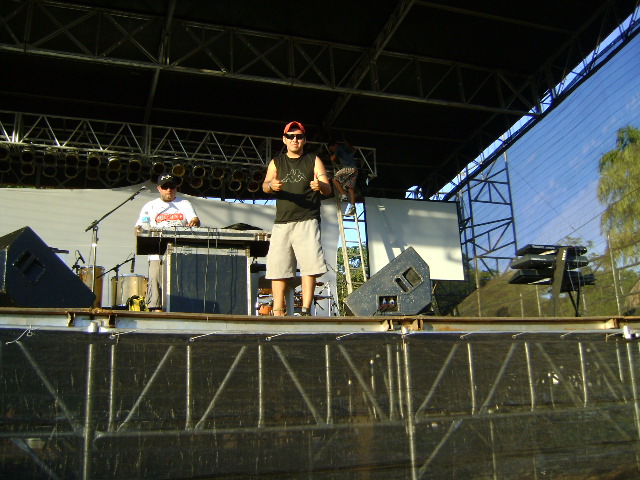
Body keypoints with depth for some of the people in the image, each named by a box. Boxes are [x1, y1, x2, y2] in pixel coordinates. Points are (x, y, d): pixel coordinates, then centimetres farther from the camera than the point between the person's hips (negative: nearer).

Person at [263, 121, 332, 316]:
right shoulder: (276, 162, 19)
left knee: (309, 265, -15)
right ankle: (278, 311, -2)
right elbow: (265, 186, 5)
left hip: (307, 221, -2)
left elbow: (328, 189, 4)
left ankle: (306, 310, -14)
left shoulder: (313, 161, 13)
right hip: (282, 221, 2)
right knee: (277, 266, -5)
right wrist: (271, 185, -20)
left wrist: (320, 186, -21)